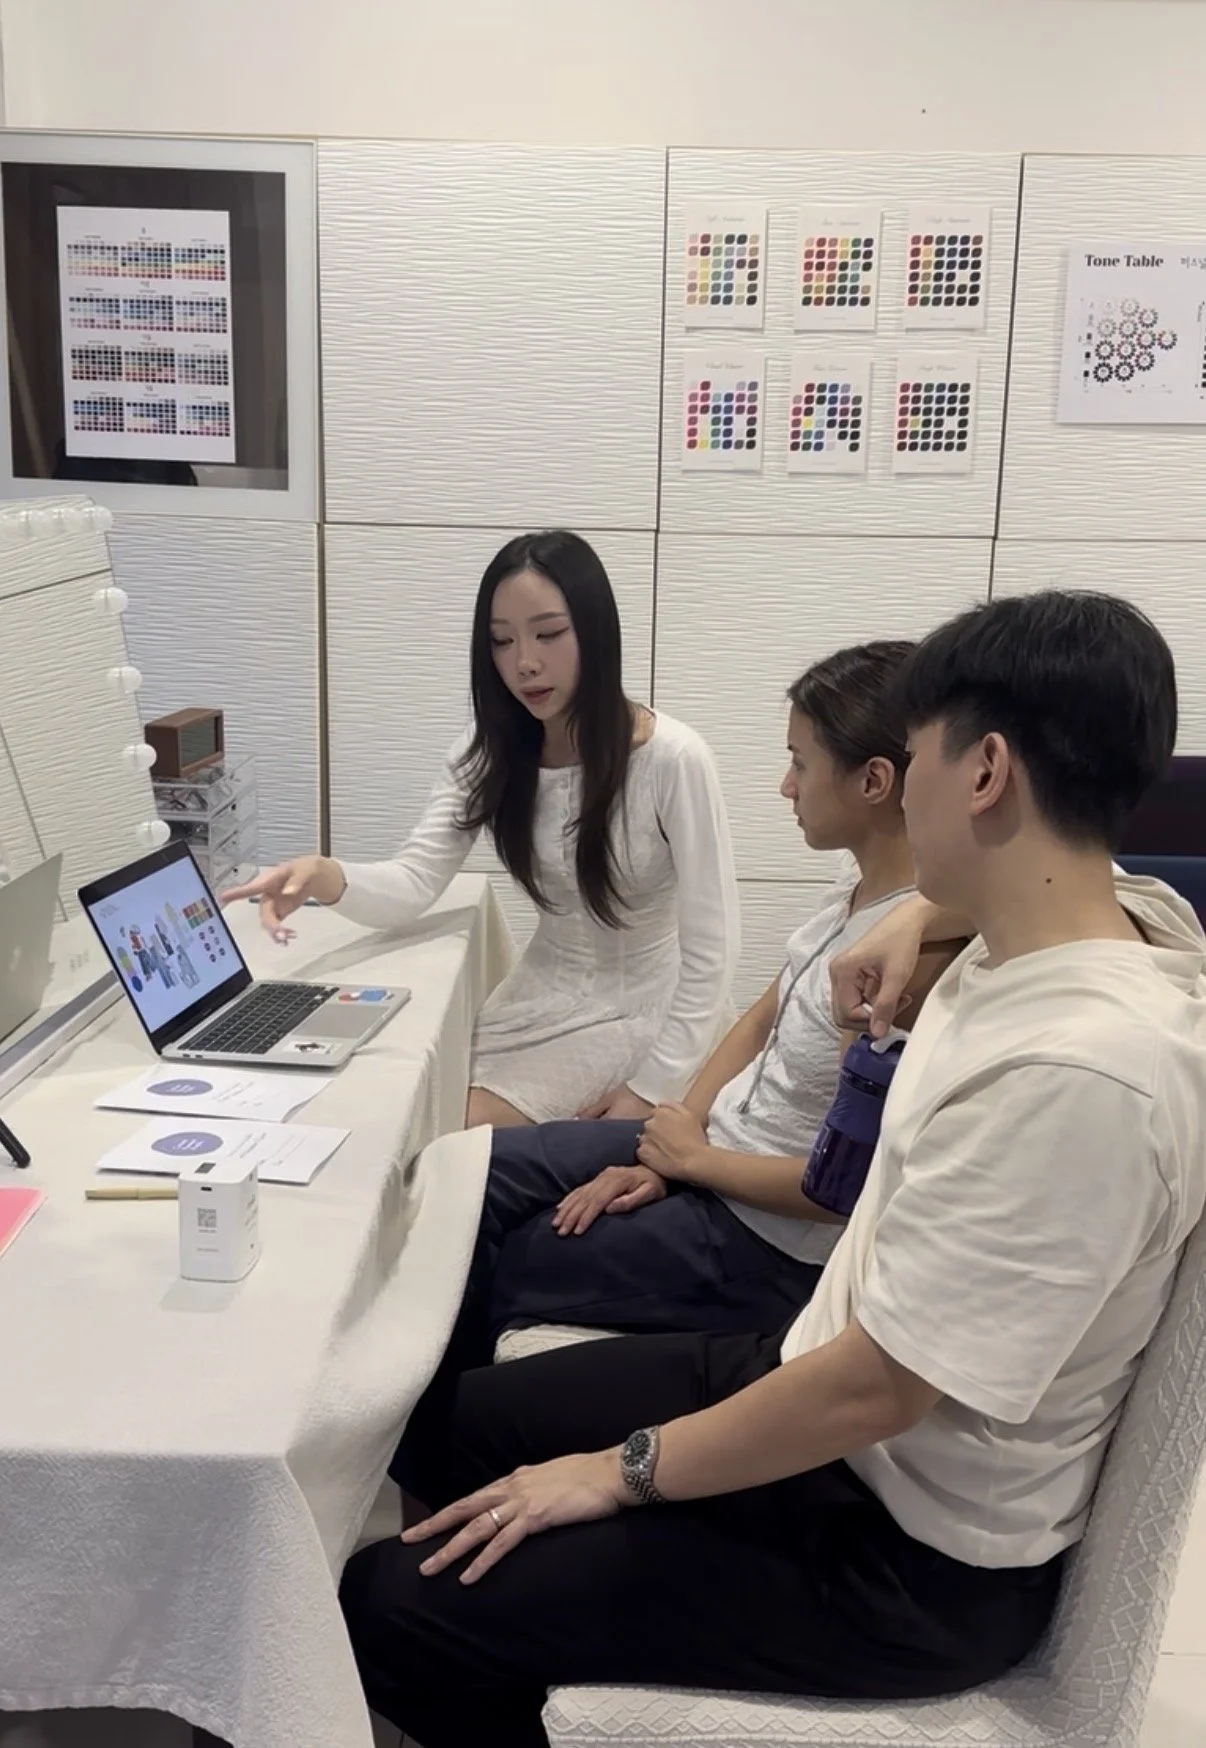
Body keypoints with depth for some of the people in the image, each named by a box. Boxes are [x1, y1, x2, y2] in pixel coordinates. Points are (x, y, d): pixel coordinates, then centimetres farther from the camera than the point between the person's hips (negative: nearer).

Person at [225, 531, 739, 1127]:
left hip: (649, 1011, -5)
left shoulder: (673, 759, -23)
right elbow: (414, 884, -16)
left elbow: (711, 951, -19)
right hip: (546, 996, 5)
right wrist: (325, 876, -37)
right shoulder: (489, 750, -6)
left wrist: (649, 1090, -19)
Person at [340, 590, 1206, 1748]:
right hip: (830, 1388, 9)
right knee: (467, 1422, 16)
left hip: (911, 1558, -9)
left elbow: (874, 1387, -28)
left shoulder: (1076, 1072, -35)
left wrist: (624, 1472, -15)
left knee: (394, 1610, -9)